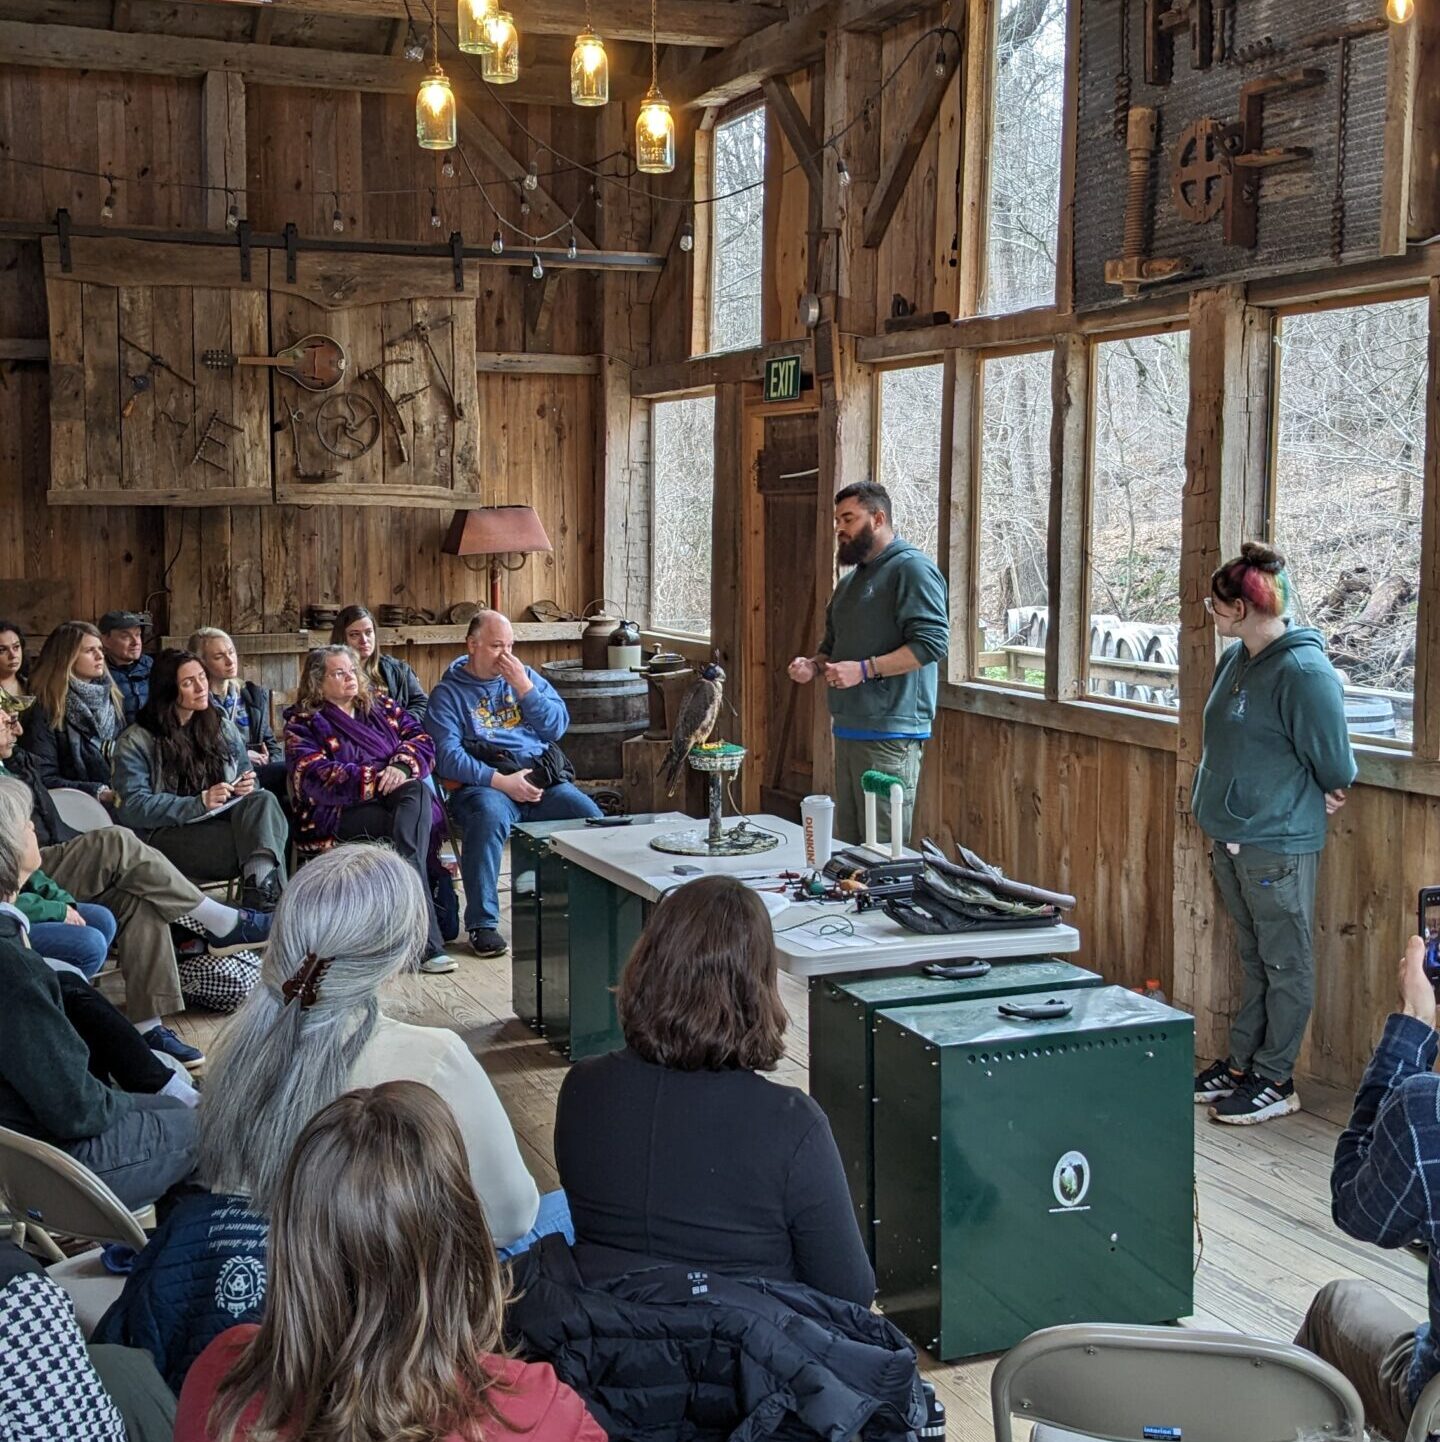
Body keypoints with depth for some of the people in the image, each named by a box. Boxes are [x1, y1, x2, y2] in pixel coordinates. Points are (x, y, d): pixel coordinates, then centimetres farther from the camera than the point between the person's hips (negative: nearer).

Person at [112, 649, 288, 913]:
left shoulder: (221, 727, 20)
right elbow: (134, 807, -9)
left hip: (219, 822, 5)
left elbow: (248, 778, 23)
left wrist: (246, 787, -4)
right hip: (164, 834, -4)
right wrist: (199, 803, -20)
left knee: (263, 800, -32)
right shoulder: (135, 742, 3)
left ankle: (262, 889, -52)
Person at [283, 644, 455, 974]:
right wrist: (378, 776, -18)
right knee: (406, 831, -32)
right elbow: (316, 777, -9)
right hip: (339, 814, -4)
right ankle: (427, 942, -37)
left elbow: (421, 739, 11)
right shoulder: (303, 724, 8)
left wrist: (402, 766, -13)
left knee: (418, 791, -32)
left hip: (393, 799, 4)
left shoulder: (380, 705, 23)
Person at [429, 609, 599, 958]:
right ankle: (482, 924, -28)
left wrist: (524, 687, -4)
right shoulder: (448, 693, 7)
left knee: (592, 818, -22)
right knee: (488, 816, -37)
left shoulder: (525, 676, 19)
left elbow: (558, 726, 8)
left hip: (542, 778, 4)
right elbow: (447, 756, -7)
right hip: (484, 783, -4)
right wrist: (501, 781, -17)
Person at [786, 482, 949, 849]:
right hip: (848, 729, 9)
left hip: (890, 732, -9)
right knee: (847, 843, 10)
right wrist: (813, 666, 9)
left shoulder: (913, 568, -8)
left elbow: (932, 642, -18)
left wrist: (864, 670, -22)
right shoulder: (851, 581, 22)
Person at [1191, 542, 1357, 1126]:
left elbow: (1334, 763, -13)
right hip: (1231, 839, 9)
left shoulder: (1304, 671, -19)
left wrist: (1321, 796, 4)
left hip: (1278, 846, -8)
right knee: (1253, 959, 18)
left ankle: (1275, 1080, 12)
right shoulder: (1234, 661, 8)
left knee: (1285, 965, 4)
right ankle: (1241, 1063, 27)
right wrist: (1215, 818, 15)